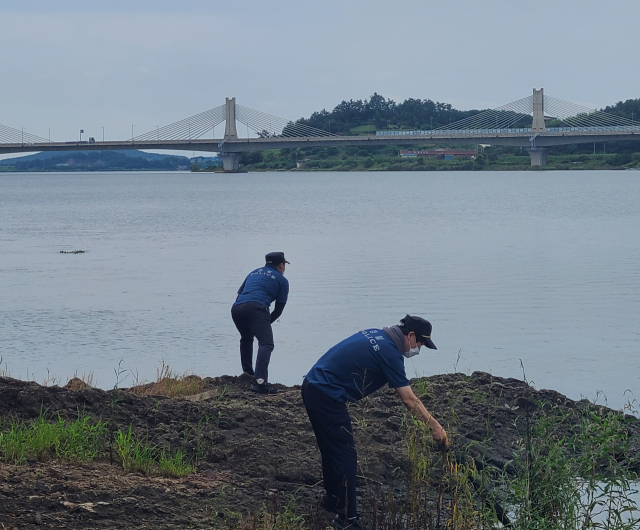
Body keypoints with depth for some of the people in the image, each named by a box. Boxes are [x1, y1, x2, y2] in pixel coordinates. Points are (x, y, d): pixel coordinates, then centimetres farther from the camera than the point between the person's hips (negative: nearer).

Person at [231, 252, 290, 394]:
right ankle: (259, 381, -31)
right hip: (256, 309, -6)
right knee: (266, 344, -12)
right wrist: (267, 323, 29)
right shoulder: (281, 280, 19)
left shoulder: (253, 273, 34)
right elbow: (279, 308, 15)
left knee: (246, 339, 32)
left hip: (236, 308, 6)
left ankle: (247, 373, 32)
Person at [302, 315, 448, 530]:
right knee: (345, 455, -6)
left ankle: (332, 498, 37)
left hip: (313, 386, 10)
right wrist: (434, 425, -7)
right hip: (327, 397, -10)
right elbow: (409, 400, -13)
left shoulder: (375, 335, 12)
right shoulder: (390, 352, -15)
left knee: (332, 448, 23)